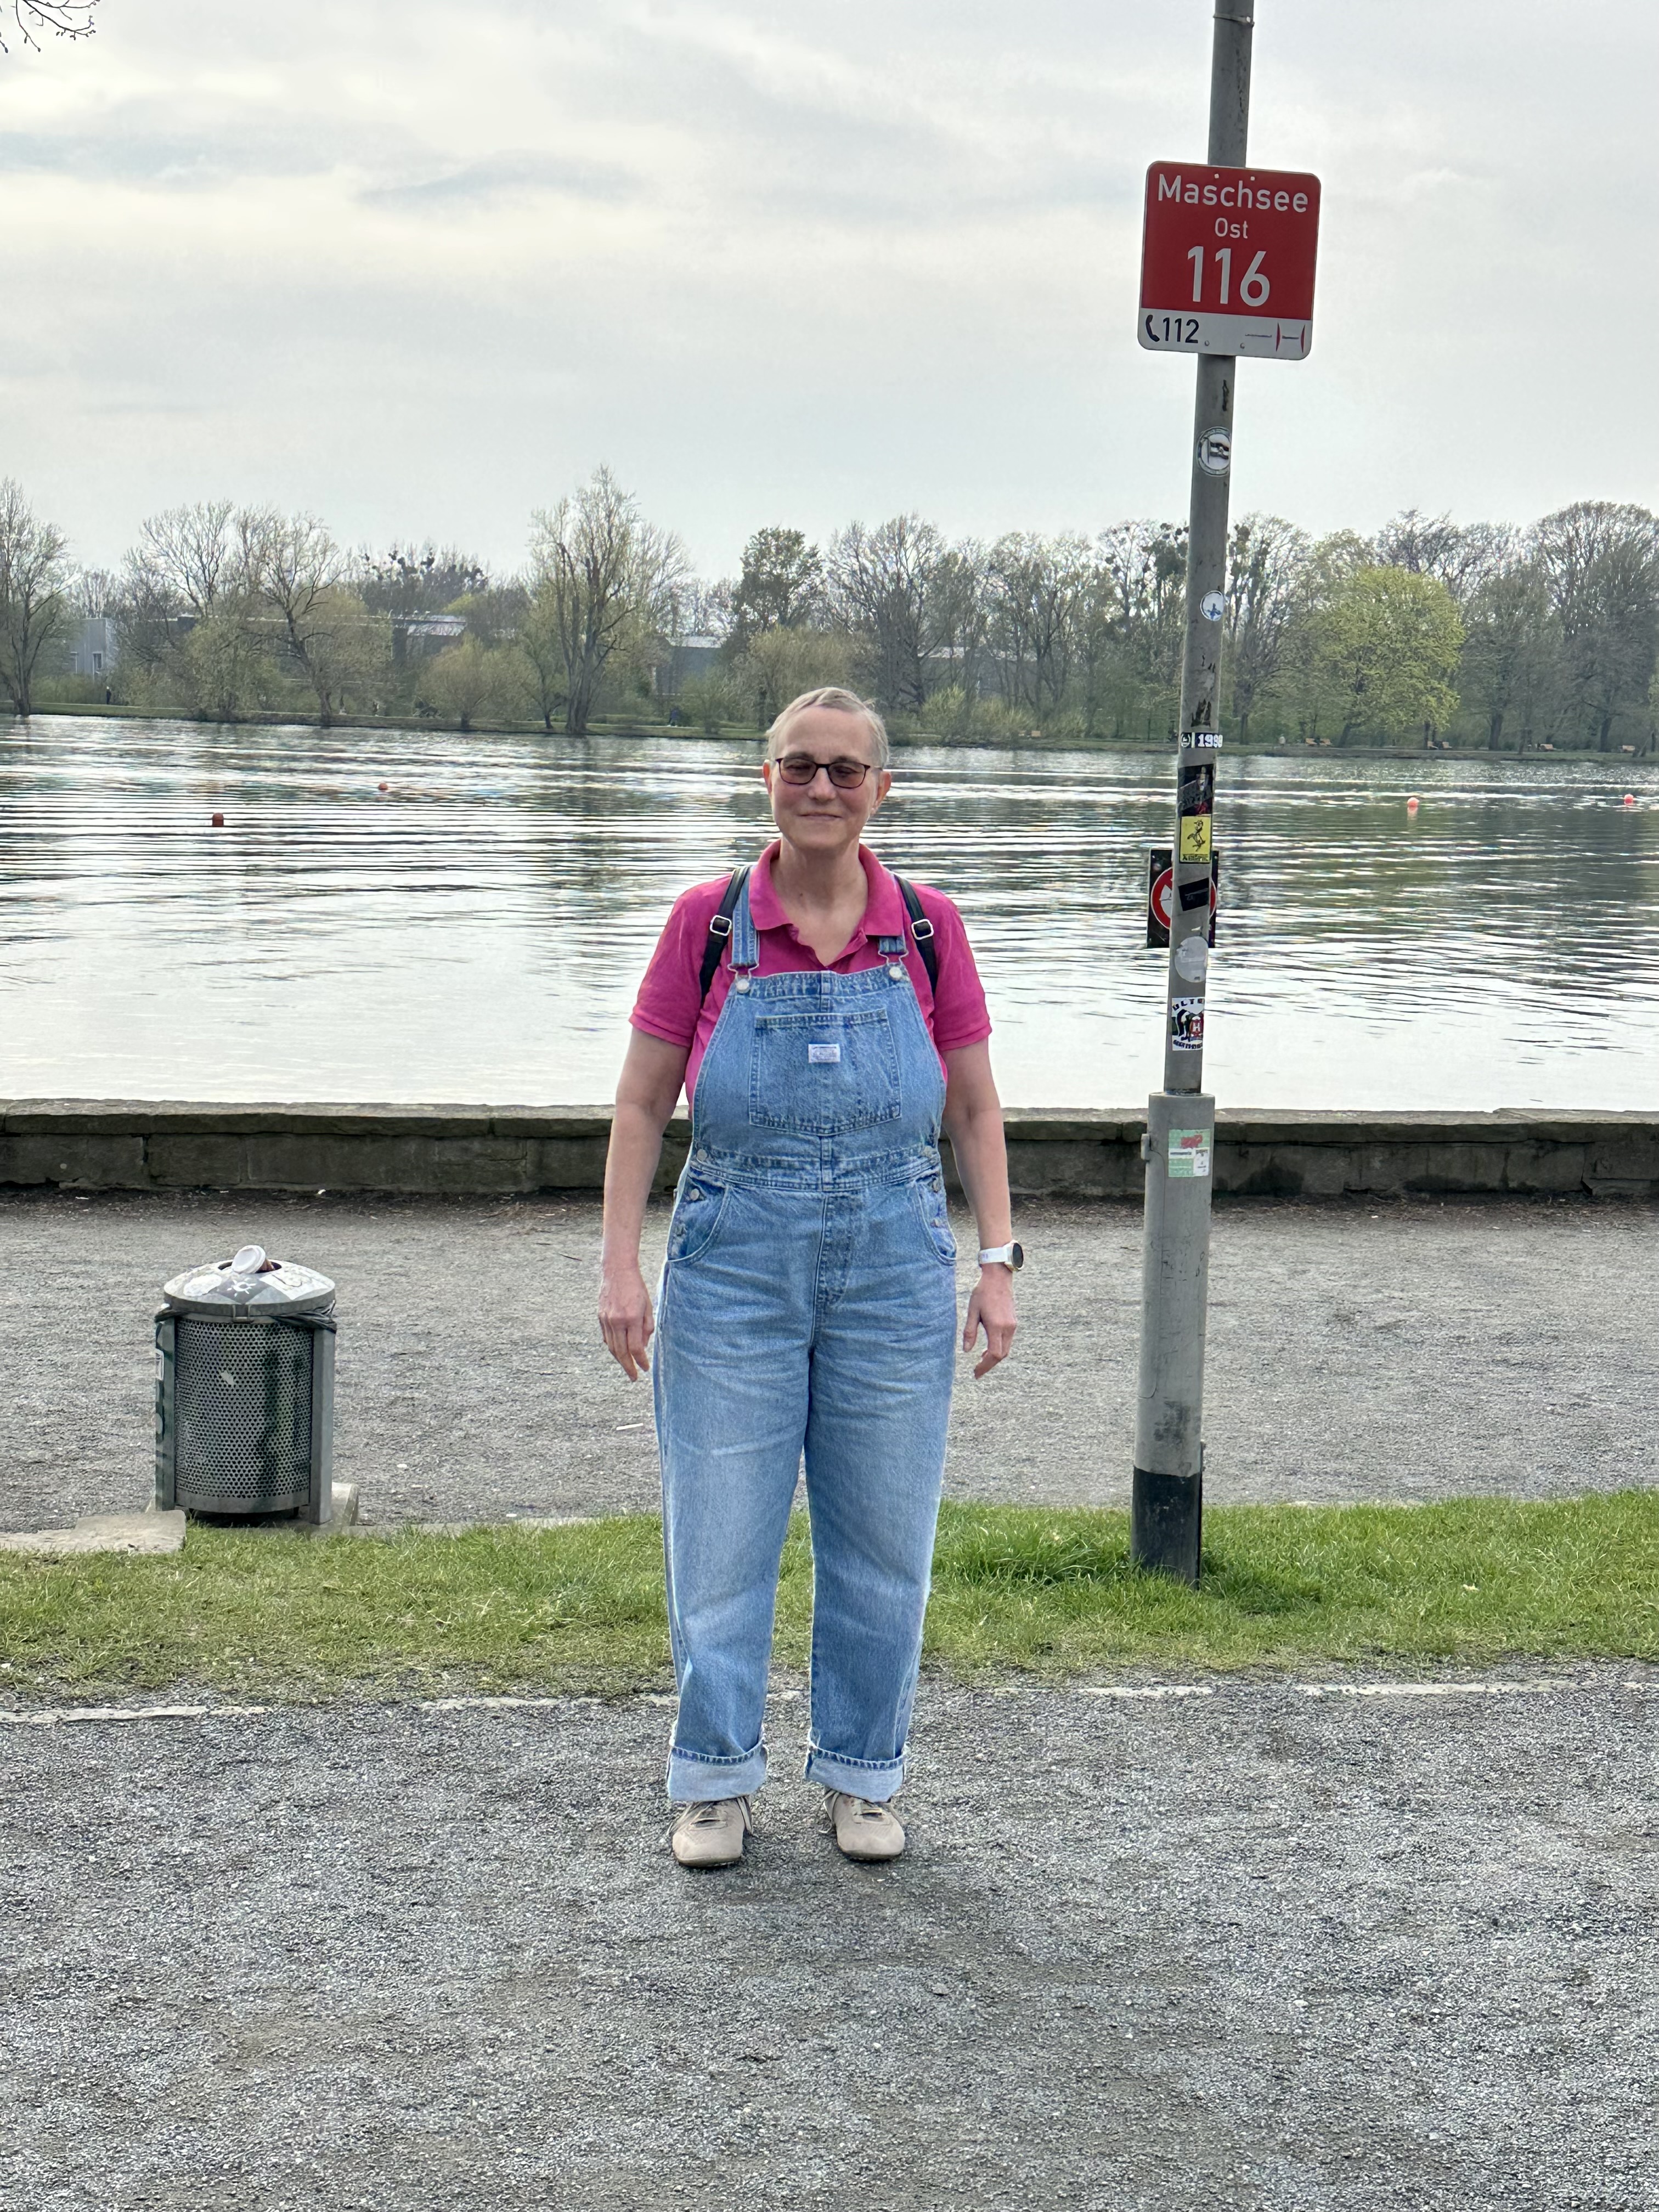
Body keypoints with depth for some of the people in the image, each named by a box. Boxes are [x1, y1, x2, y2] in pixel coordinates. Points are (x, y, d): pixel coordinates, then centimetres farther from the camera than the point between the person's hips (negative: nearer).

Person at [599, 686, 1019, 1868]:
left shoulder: (928, 928, 3)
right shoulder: (709, 923, 0)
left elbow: (975, 1107, 8)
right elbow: (643, 1105, 2)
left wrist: (998, 1261, 1)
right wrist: (622, 1262, -4)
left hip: (895, 1263, 1)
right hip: (735, 1261, -1)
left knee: (881, 1538, 8)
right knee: (722, 1535, 4)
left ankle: (862, 1775, 25)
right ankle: (718, 1781, 20)